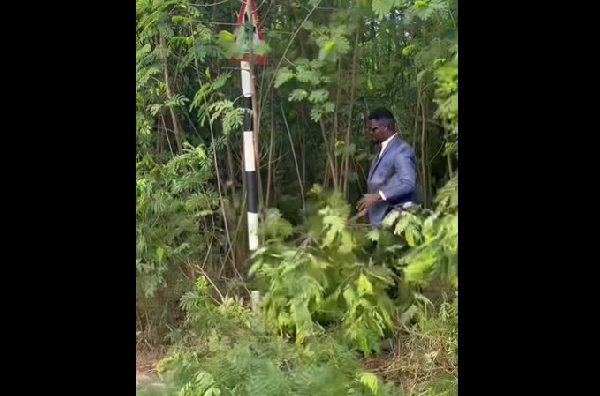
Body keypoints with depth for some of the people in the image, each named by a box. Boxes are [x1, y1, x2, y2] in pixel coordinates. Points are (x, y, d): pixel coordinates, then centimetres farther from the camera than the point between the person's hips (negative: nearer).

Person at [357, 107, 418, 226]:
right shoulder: (383, 150, 17)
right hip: (379, 220, 9)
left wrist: (378, 196, -28)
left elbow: (408, 184, -23)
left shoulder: (401, 150, -13)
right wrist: (367, 208, 13)